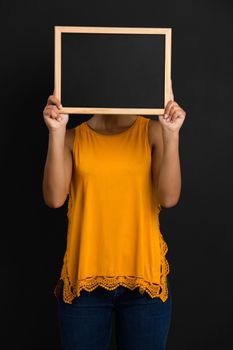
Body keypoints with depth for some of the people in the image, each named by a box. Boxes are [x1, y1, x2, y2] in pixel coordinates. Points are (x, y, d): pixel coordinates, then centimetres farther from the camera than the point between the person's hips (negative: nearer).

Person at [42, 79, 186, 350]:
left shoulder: (153, 132, 1)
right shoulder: (72, 138, 2)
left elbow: (169, 198, -11)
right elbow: (54, 198, -11)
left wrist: (172, 134, -18)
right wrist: (56, 133, -17)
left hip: (145, 278, 0)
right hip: (84, 277, 0)